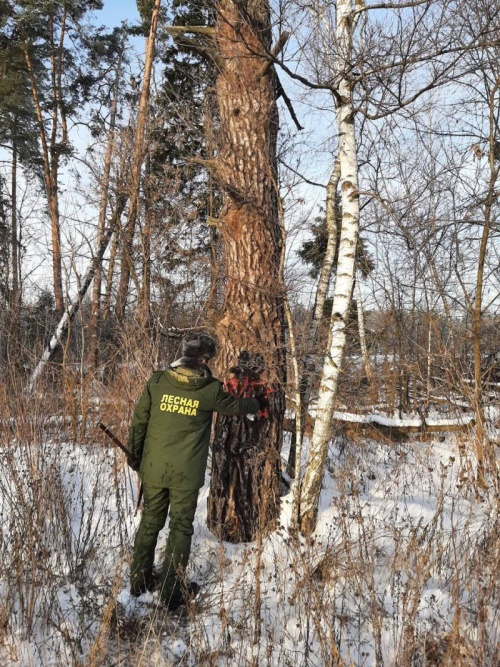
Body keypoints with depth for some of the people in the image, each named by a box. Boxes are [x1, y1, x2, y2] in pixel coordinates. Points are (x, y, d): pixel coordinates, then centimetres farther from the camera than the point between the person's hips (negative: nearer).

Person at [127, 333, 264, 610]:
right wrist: (258, 404, 30)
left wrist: (135, 455, 14)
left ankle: (139, 581, 29)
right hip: (186, 473, -3)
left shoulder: (157, 381, -5)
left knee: (150, 522, 17)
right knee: (180, 527, 10)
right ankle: (170, 591, 16)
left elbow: (139, 421, 0)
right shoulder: (209, 389, -10)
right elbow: (235, 405, 9)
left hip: (153, 468, 3)